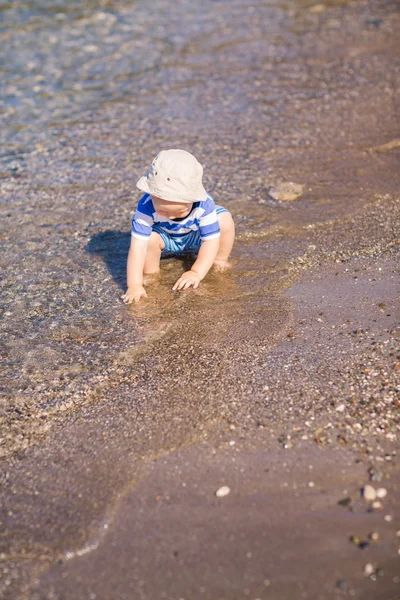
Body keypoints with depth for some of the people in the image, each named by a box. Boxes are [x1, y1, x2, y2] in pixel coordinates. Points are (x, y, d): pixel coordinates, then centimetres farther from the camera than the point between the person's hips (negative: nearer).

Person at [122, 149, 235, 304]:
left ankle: (219, 260, 0)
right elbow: (138, 246, -40)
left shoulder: (204, 203, -36)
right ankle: (151, 275, -8)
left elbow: (211, 240, -31)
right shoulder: (147, 206, -38)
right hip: (166, 240, -1)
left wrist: (197, 273, -38)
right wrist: (135, 285, -45)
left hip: (195, 238, 1)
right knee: (151, 237, -35)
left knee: (224, 219, -25)